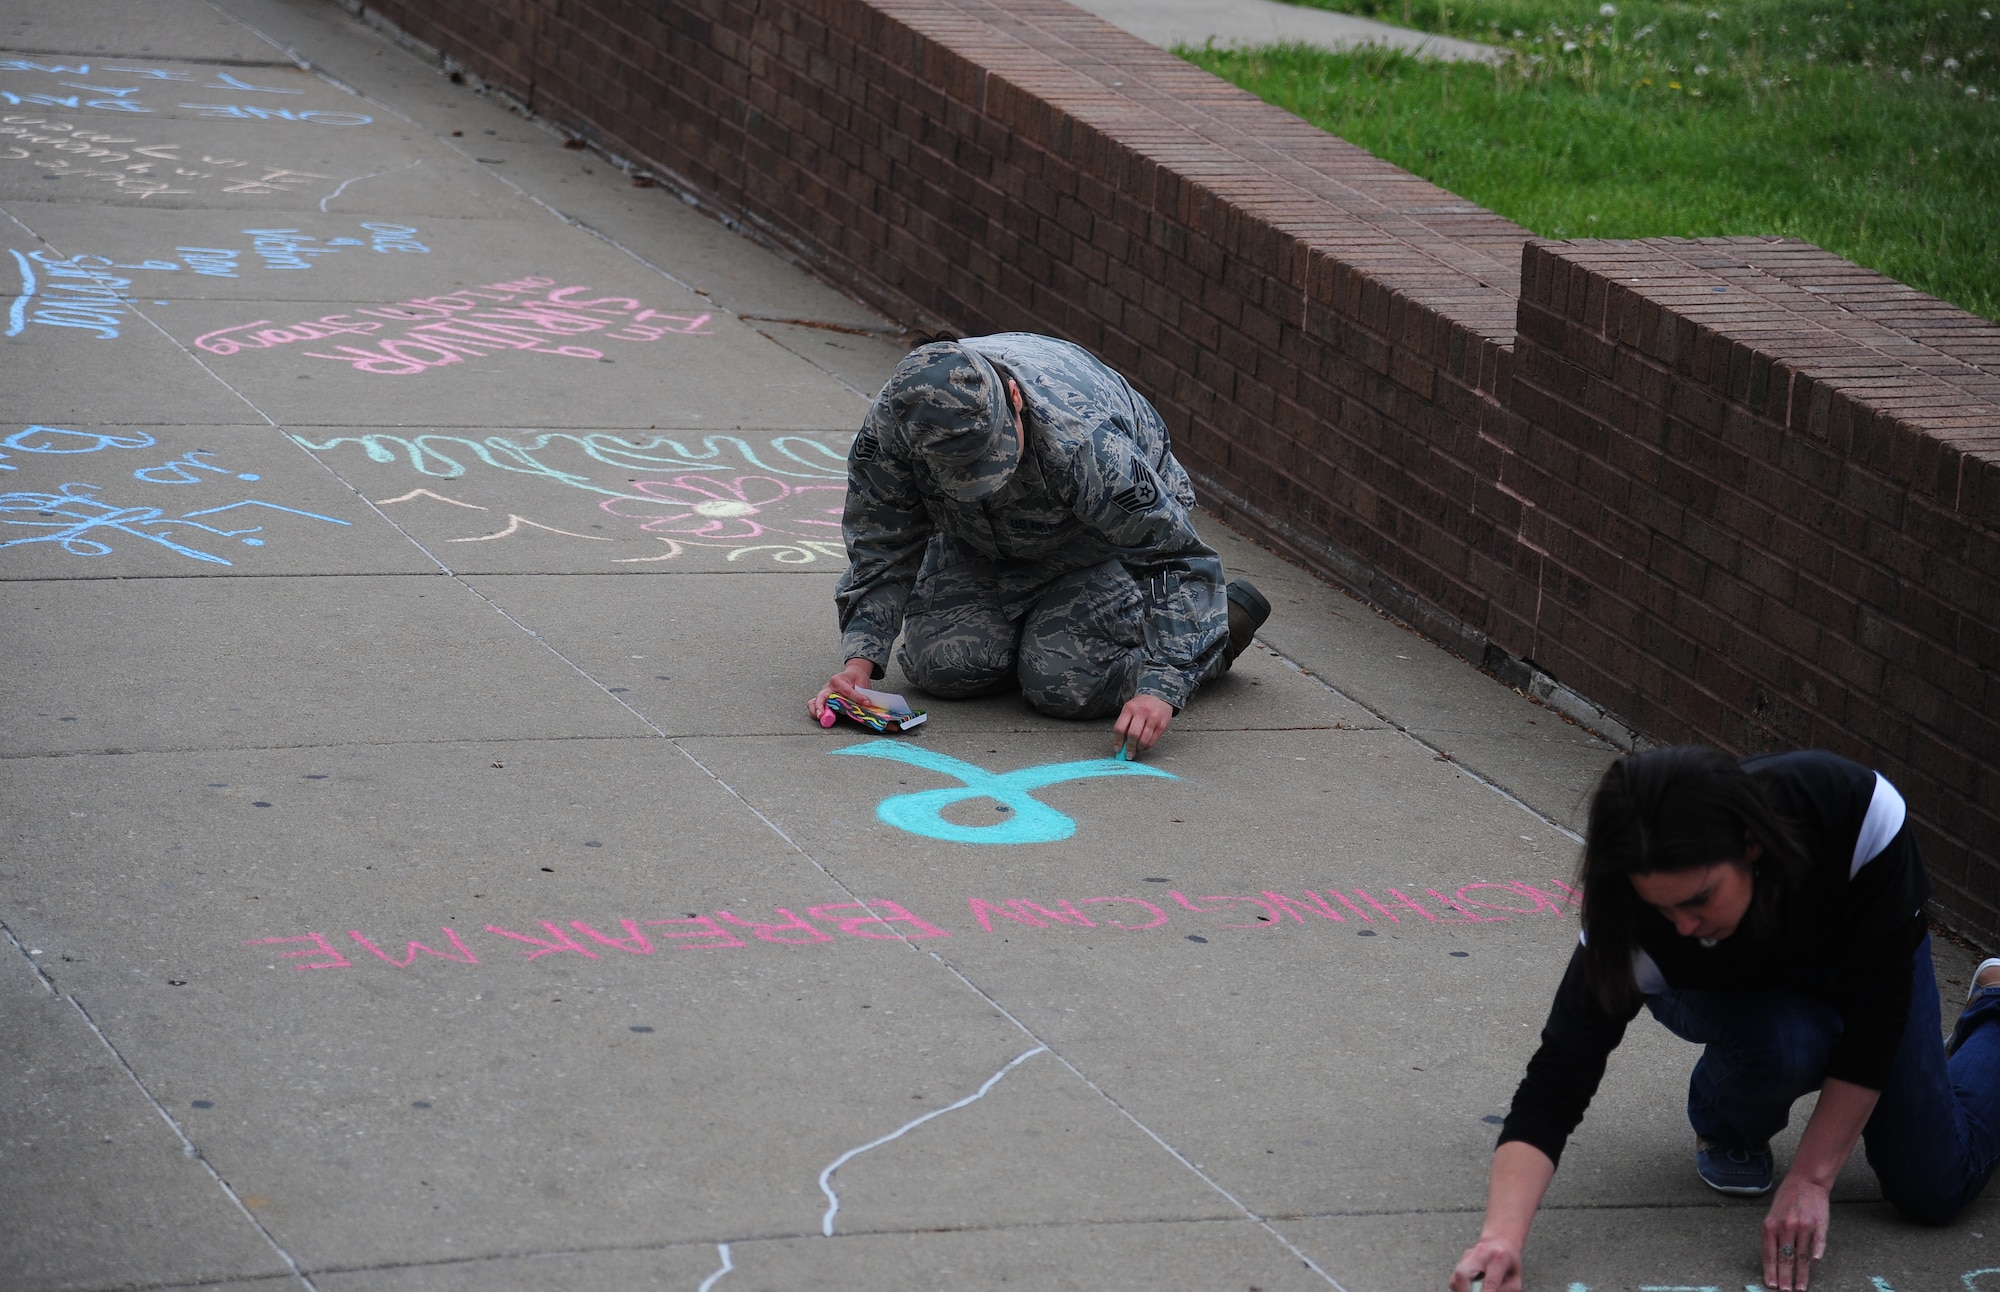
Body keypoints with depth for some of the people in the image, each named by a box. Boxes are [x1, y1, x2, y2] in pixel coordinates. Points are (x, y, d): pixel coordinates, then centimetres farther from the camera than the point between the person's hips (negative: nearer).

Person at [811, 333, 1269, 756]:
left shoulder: (1085, 446, -44)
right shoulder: (890, 425, -32)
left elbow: (1176, 556, -33)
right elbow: (883, 545, -14)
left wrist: (1159, 689, -40)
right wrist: (860, 658, -25)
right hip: (981, 541, 4)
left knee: (1064, 684, -18)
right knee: (942, 663, -12)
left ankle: (1221, 620, 7)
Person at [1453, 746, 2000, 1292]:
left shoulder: (1857, 811, -41)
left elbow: (1875, 1015, -31)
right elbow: (1552, 1090, -37)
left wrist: (1810, 1178, -30)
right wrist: (1502, 1236, -53)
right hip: (1732, 993, -1)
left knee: (1932, 1190, -5)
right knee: (1788, 1038, -35)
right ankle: (1724, 1126, 1)